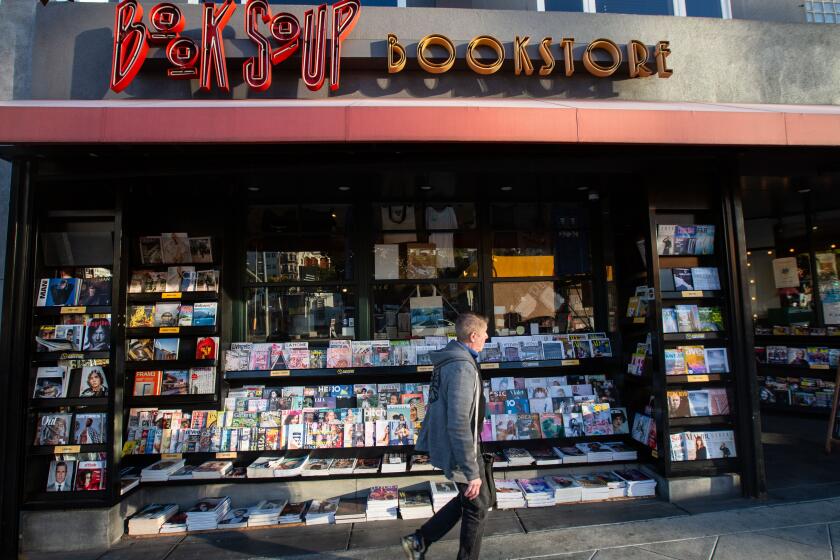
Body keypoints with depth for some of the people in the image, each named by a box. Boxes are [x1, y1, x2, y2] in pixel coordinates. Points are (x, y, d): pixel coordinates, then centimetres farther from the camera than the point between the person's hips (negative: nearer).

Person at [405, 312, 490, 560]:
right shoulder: (462, 368, -26)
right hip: (460, 451, -9)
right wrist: (472, 472, -25)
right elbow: (459, 425, -29)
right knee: (478, 506, 12)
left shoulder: (448, 360, 5)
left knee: (468, 499, 23)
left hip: (444, 445, 9)